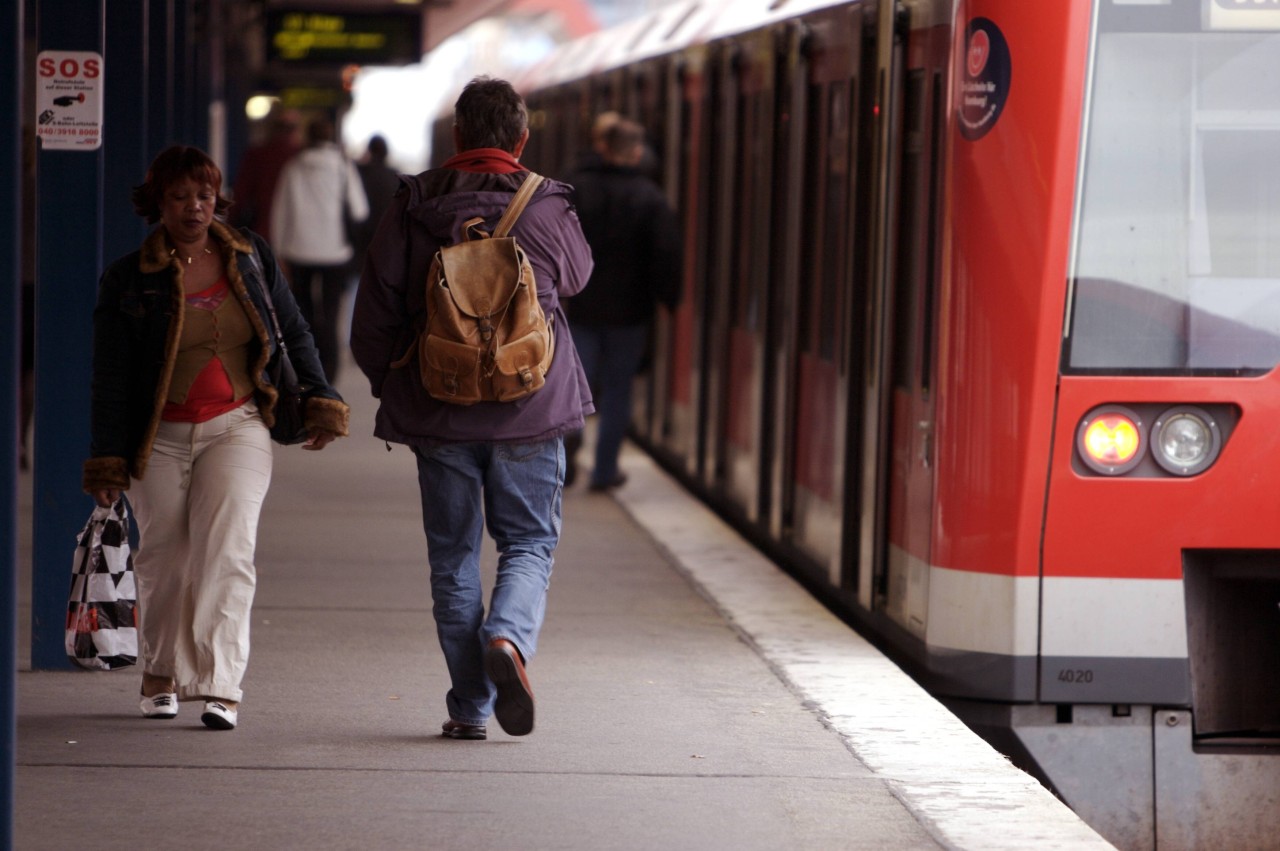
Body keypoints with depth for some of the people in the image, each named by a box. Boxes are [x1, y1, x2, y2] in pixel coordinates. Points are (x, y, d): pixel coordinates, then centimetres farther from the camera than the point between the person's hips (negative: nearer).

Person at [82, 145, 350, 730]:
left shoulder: (251, 257, 5)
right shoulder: (127, 280, -2)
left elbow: (293, 335, 15)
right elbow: (111, 377, -1)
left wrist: (320, 401, 10)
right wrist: (107, 460, -4)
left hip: (237, 427, 0)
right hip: (160, 438, 0)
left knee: (228, 548, -16)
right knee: (164, 557, 4)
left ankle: (219, 684, -18)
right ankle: (162, 674, 27)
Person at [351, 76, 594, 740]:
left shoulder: (413, 209, -3)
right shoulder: (545, 209, -5)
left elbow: (373, 319, -1)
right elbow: (576, 275, 17)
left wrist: (392, 386, 17)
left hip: (438, 412, 1)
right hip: (529, 410, -1)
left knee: (452, 558, 10)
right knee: (529, 542, 11)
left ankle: (470, 706, 9)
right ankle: (509, 637, -18)